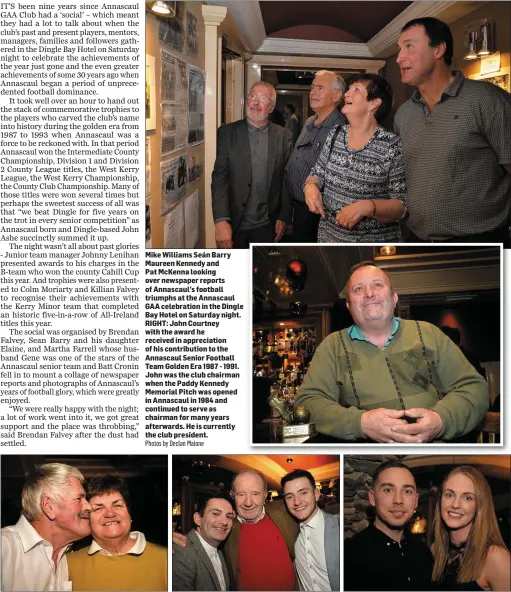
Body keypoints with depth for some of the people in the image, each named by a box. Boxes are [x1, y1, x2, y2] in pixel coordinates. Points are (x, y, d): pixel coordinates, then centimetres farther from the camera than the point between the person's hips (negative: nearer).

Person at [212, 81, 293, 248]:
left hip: (267, 226, 1)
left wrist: (284, 217, -2)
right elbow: (219, 177, -9)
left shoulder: (283, 136, 1)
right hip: (234, 224, -1)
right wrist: (221, 220, -18)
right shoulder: (227, 132, -3)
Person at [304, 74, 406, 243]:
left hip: (375, 241, -5)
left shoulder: (393, 146, -14)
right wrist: (311, 186, -11)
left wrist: (367, 206, -30)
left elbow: (403, 206, -15)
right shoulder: (335, 135, 2)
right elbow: (317, 174, 11)